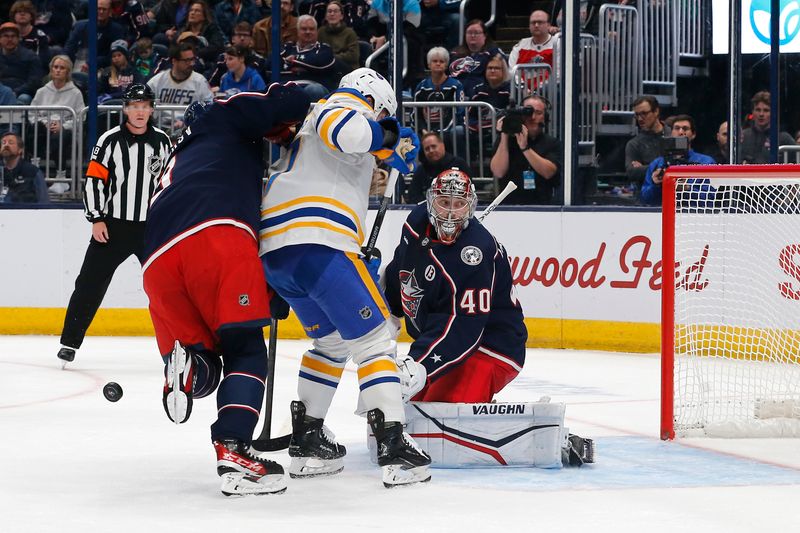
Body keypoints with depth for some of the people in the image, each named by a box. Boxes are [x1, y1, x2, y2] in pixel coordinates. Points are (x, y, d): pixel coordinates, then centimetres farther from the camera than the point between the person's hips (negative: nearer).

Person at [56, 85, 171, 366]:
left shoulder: (162, 141, 5)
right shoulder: (110, 141, -5)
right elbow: (94, 180, -5)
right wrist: (96, 219, -10)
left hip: (152, 227, 2)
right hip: (112, 226, -2)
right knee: (91, 283, -3)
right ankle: (70, 341, 4)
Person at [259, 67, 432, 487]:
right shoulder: (347, 106, 5)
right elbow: (345, 130, -21)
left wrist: (359, 262, 37)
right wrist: (391, 137, -4)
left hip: (274, 252, 9)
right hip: (317, 244, -9)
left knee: (331, 341, 25)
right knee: (373, 339, -6)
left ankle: (306, 441, 22)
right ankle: (394, 447, -14)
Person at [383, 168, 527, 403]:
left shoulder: (475, 252, -28)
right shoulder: (418, 221, -3)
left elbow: (462, 325, -32)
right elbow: (401, 267, 20)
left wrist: (422, 364, -42)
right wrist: (390, 312, 31)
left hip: (491, 347, -9)